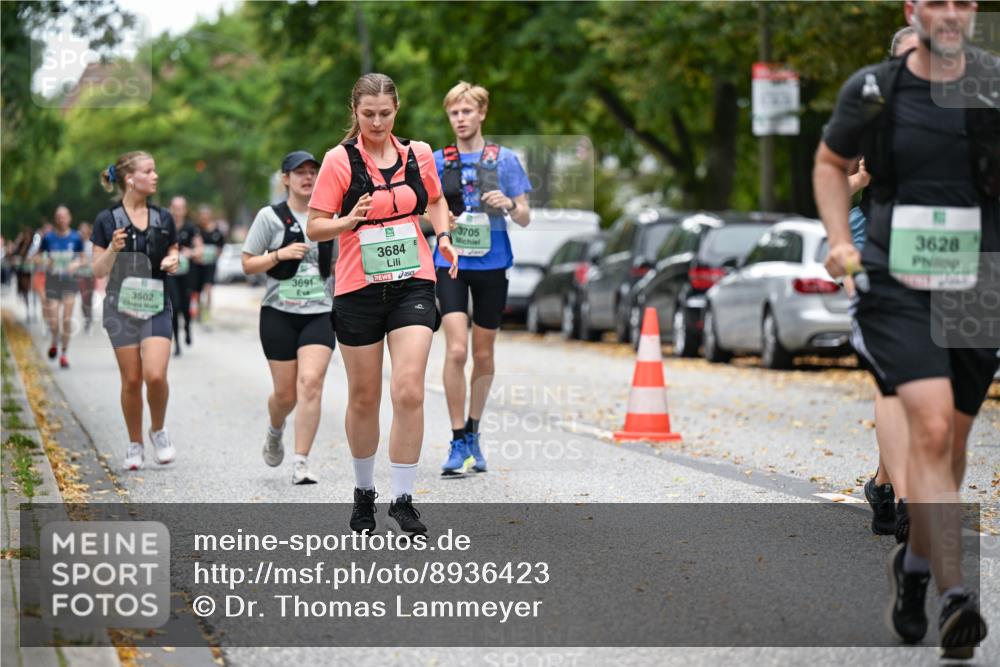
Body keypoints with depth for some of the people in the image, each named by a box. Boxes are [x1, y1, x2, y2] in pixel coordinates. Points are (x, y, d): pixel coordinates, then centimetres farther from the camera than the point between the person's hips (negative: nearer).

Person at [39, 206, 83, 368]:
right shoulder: (48, 238, -2)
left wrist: (76, 264, -10)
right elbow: (39, 256, 9)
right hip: (52, 280, 0)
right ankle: (55, 342, 27)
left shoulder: (75, 238, -1)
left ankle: (64, 353, 8)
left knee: (67, 319, -6)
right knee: (53, 320, -6)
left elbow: (81, 256, 11)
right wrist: (45, 262, -13)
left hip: (69, 281, 0)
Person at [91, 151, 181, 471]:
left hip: (157, 306, 2)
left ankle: (159, 430, 10)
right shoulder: (107, 220, -3)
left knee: (155, 375, -15)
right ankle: (135, 444, 17)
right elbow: (99, 270, -2)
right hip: (122, 306, -1)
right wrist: (113, 249, -21)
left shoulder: (163, 218, 6)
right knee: (131, 380, 1)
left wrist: (174, 262, -6)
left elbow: (172, 256, 17)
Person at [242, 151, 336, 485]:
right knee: (286, 392, 3)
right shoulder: (271, 216, 0)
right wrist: (280, 254, -14)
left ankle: (301, 463, -15)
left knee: (311, 382, -17)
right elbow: (247, 265, 1)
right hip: (279, 313, -1)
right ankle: (275, 432, 39)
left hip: (320, 313, 1)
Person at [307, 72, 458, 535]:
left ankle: (403, 498, -7)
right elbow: (315, 227, -4)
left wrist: (443, 237, 4)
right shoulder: (339, 160, -5)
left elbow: (436, 201, 22)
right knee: (364, 397, 8)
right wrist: (350, 219, -23)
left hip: (412, 284, 1)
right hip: (358, 289, -1)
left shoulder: (419, 154, 4)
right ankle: (363, 492, 27)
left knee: (408, 391, -13)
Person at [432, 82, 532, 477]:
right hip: (452, 263, 0)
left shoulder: (504, 160, 3)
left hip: (491, 266, 0)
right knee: (456, 351, -15)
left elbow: (525, 219, 3)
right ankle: (458, 442, -10)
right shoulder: (438, 161, 6)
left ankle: (473, 433, 27)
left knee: (483, 355, 9)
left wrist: (509, 205, -18)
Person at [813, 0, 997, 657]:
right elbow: (831, 163, 17)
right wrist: (840, 240, 3)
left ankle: (916, 562, 38)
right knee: (930, 427, -19)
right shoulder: (872, 90, 1)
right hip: (896, 282, -2)